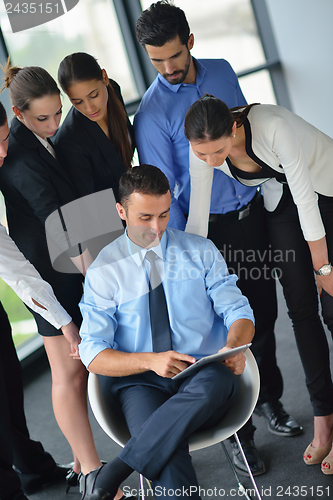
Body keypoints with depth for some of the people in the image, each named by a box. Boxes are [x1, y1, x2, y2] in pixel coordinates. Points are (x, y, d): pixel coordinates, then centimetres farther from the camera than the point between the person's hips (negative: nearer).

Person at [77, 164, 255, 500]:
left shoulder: (201, 251, 11)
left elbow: (238, 311, 7)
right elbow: (93, 354, -1)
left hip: (205, 377, 2)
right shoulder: (103, 271, 5)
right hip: (141, 384, -1)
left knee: (213, 384, -37)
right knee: (164, 442, -36)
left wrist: (234, 346, -18)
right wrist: (151, 360, -19)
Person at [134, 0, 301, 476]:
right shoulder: (152, 113, -14)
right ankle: (238, 430, 19)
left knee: (264, 314, 15)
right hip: (212, 227, -5)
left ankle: (269, 400, 37)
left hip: (254, 211, 5)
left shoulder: (222, 71, 2)